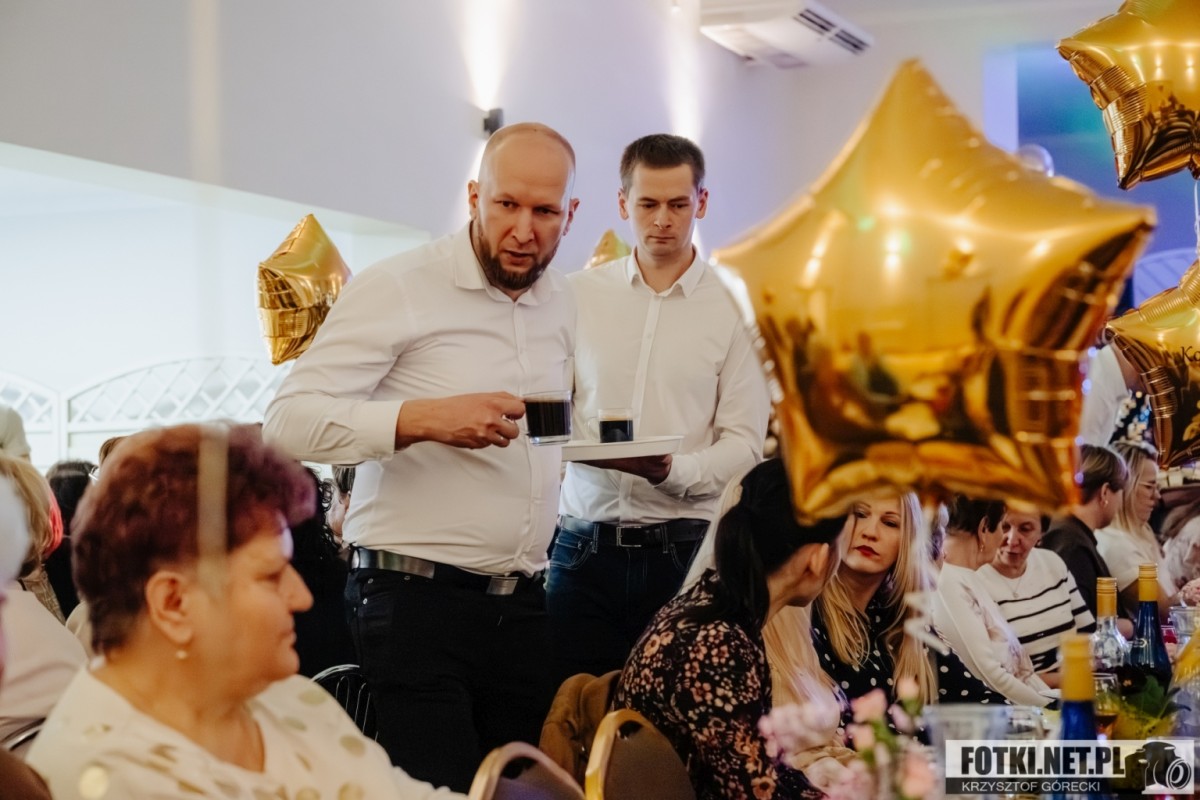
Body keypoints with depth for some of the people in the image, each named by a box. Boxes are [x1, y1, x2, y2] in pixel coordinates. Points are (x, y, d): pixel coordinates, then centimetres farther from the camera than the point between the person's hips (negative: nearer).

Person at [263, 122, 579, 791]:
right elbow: (291, 420, -16)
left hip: (522, 604, 6)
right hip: (417, 602, -6)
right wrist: (427, 419, -27)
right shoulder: (397, 289, -8)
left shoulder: (562, 302, 13)